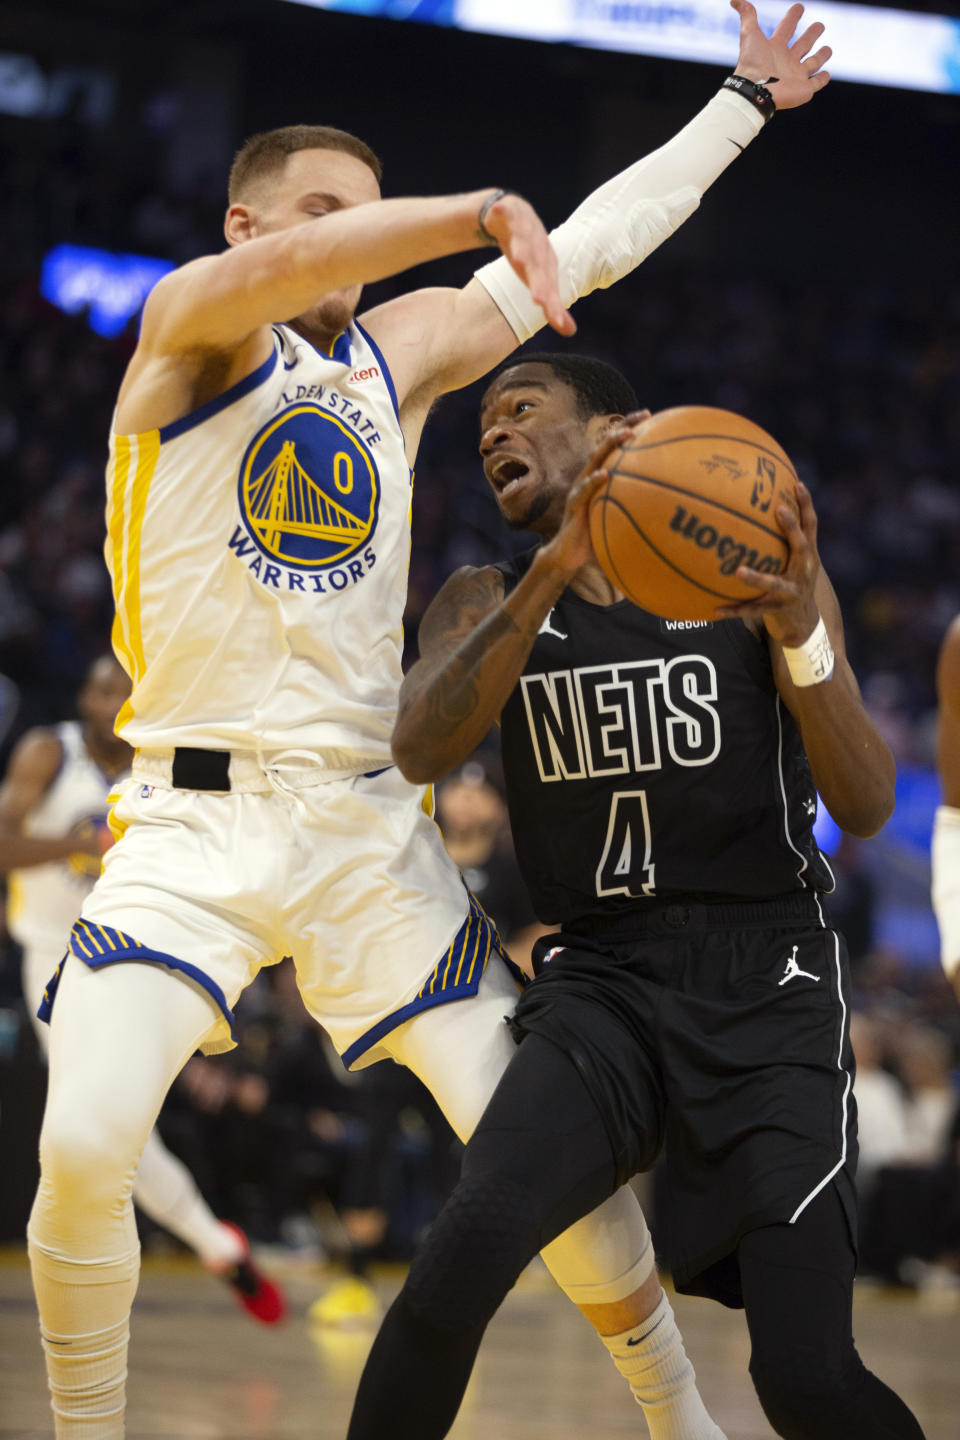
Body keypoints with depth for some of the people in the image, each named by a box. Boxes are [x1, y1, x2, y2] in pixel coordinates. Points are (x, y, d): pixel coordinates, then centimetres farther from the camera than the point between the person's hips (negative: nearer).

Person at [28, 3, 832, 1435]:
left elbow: (596, 244, 21)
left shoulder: (399, 351, 13)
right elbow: (272, 276, -25)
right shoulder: (189, 324, -1)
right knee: (84, 1145, -21)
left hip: (367, 822, 4)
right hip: (194, 817, -4)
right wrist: (482, 214, -29)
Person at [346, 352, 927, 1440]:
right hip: (600, 979, 2)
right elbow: (419, 750, -14)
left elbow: (866, 810, -6)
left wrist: (801, 637, -25)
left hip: (765, 983, -1)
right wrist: (554, 572, -25)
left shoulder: (753, 582, 2)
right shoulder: (491, 603, 8)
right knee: (469, 1245, -27)